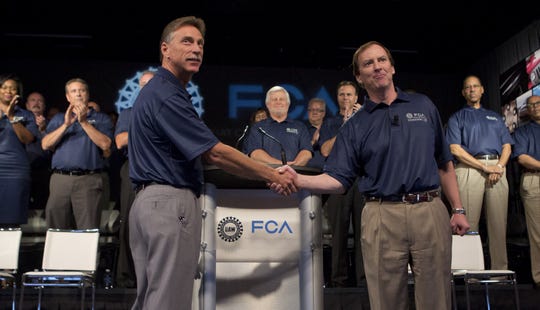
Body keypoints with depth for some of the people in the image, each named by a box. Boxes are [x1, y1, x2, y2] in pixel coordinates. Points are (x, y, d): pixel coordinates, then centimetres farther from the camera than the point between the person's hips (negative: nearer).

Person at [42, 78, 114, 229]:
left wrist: (84, 122, -7)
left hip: (89, 179, -3)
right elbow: (45, 144, 6)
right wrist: (66, 124, -4)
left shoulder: (101, 119, 12)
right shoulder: (58, 119, 20)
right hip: (60, 179, 3)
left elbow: (105, 144, -5)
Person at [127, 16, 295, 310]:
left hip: (149, 200, 11)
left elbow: (203, 154, 16)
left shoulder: (158, 90, 18)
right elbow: (216, 153, -18)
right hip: (171, 202, -11)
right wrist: (273, 175, -6)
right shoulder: (166, 96, -15)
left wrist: (268, 173, 11)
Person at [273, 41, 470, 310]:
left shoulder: (424, 106, 13)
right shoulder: (355, 126, 8)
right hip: (382, 217, -1)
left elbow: (444, 164, 16)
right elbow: (338, 179, 0)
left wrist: (457, 209, 10)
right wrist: (298, 180, -17)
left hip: (431, 211, 1)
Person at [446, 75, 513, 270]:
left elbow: (507, 146, 16)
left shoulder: (495, 117, 25)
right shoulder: (457, 118, 12)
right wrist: (485, 167, -9)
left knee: (499, 224, 0)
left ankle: (500, 269, 4)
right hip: (469, 170, -3)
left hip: (497, 169, 4)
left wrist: (499, 167, -6)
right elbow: (455, 149, -1)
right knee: (469, 224, -7)